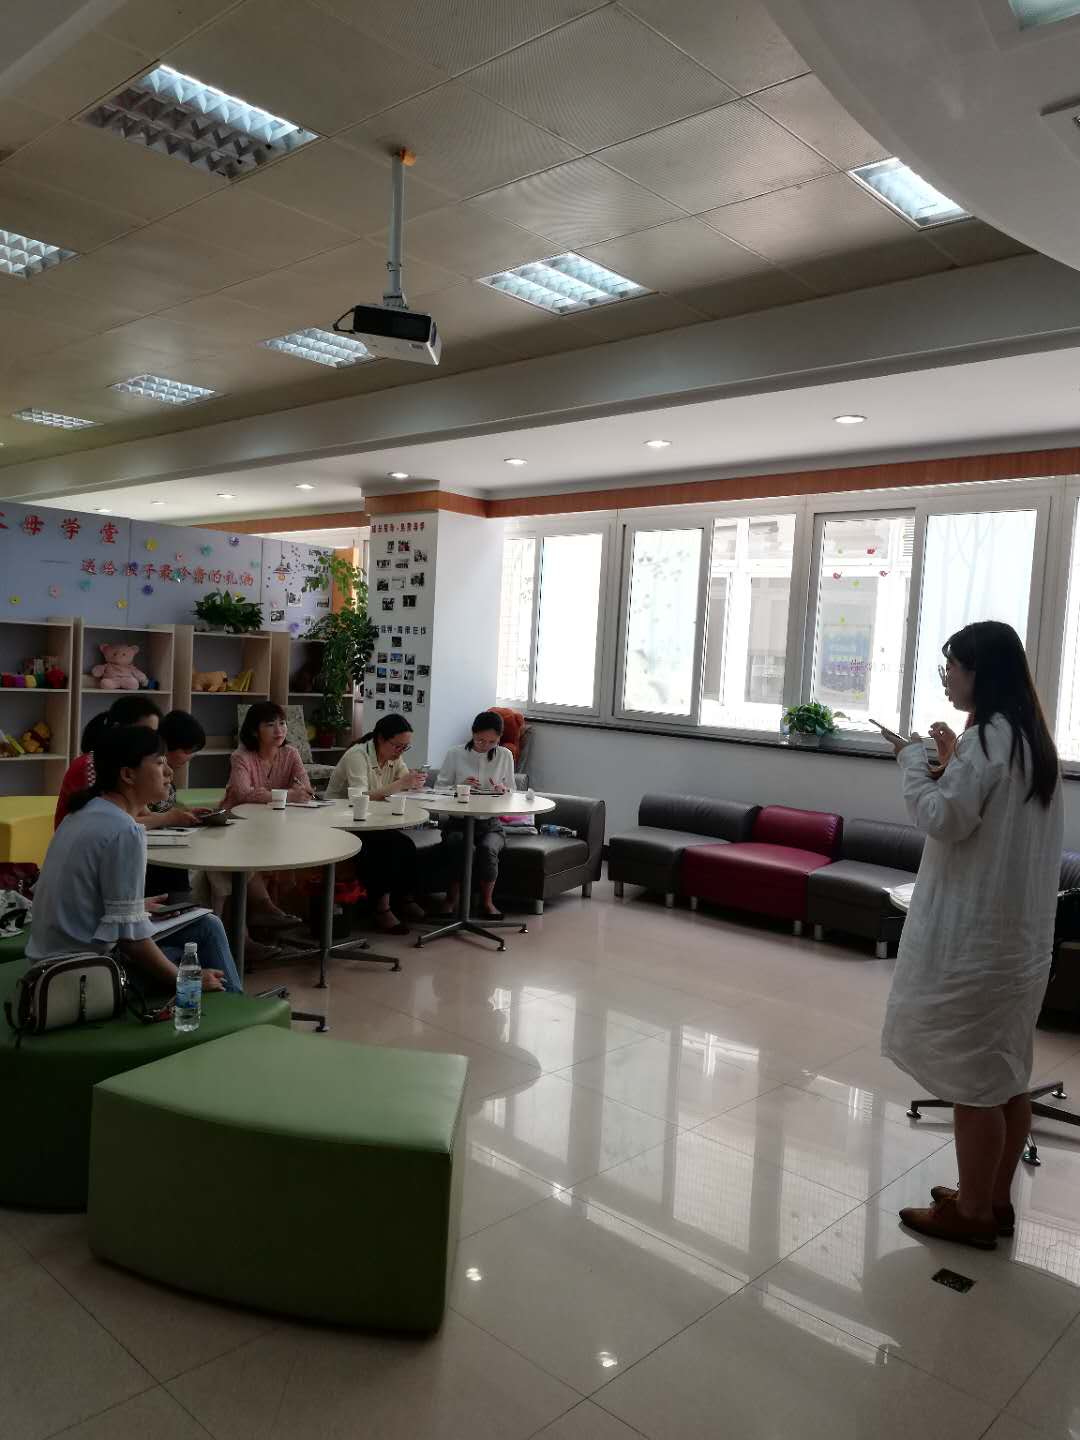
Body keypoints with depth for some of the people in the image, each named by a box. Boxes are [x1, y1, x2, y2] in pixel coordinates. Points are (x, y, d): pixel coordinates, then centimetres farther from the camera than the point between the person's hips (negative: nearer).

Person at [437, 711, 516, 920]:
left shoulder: (505, 756, 5)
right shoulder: (455, 754, -1)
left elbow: (511, 792, 12)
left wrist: (503, 790, -11)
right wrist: (460, 787, -18)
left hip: (490, 824, 1)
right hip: (457, 821, -1)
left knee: (488, 848, -32)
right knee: (457, 844, -35)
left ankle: (487, 901, -9)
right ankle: (452, 899, -15)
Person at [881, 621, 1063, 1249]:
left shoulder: (988, 737, -17)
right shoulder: (1029, 738, 12)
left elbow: (943, 819, -19)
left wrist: (914, 759, -7)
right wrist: (952, 762, 13)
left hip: (974, 931, -10)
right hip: (1018, 930, 10)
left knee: (970, 1071, 1)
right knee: (1005, 1069, 16)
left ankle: (973, 1212, 14)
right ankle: (995, 1200, 28)